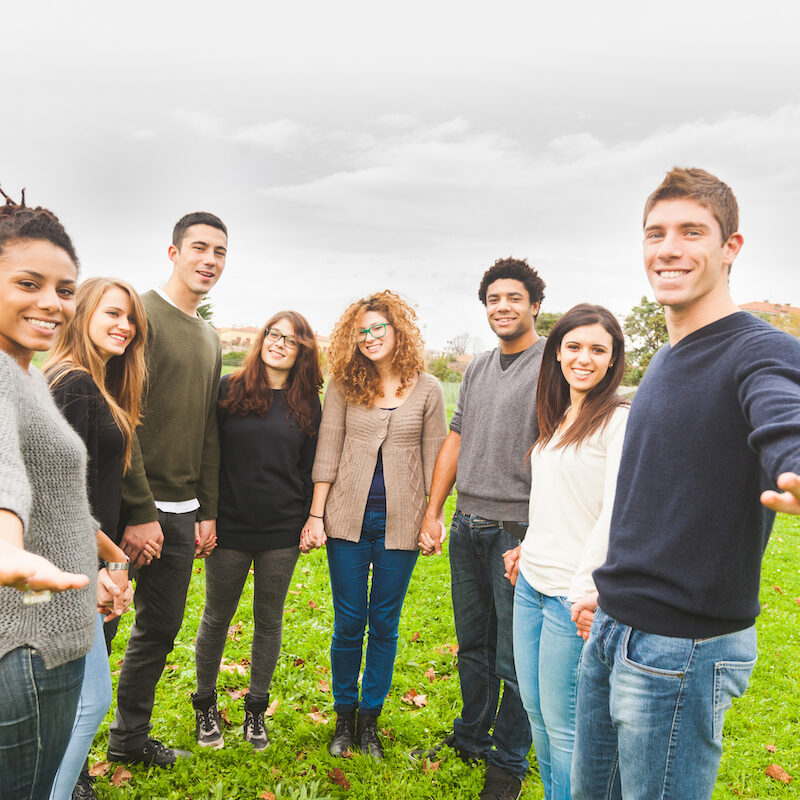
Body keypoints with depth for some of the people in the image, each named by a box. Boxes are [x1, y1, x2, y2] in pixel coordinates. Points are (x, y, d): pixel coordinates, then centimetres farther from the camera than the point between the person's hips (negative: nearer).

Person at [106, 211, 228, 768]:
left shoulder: (211, 338, 15)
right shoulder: (142, 315, -9)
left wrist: (207, 511, 14)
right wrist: (140, 512, -17)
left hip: (182, 512, 8)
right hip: (133, 509, -7)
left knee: (161, 628, 15)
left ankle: (131, 738, 33)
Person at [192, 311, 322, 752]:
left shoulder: (308, 403, 3)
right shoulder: (230, 388, -2)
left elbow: (310, 467, 7)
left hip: (282, 533, 1)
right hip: (230, 526, -1)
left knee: (269, 620, 13)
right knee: (217, 617, 13)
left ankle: (256, 708, 31)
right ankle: (205, 705, 34)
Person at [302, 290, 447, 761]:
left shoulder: (427, 389, 1)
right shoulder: (344, 386, 2)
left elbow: (435, 457, 4)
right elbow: (327, 452, 1)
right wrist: (316, 515, -3)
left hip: (400, 523, 0)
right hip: (349, 520, 0)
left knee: (385, 625, 9)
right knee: (349, 623, 8)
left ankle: (370, 720, 27)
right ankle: (344, 718, 28)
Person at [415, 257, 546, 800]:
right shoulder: (477, 369, 13)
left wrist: (532, 541, -20)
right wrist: (433, 511, 11)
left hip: (518, 530, -6)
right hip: (467, 527, 6)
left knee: (514, 660, 5)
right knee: (473, 647, 19)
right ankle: (471, 738, 38)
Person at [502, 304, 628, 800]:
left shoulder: (620, 420, -12)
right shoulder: (558, 420, 12)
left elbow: (616, 516, -18)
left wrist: (585, 591, -19)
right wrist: (528, 550, 14)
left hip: (572, 593, -8)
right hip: (531, 582, 8)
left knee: (562, 722, 4)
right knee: (534, 709, 18)